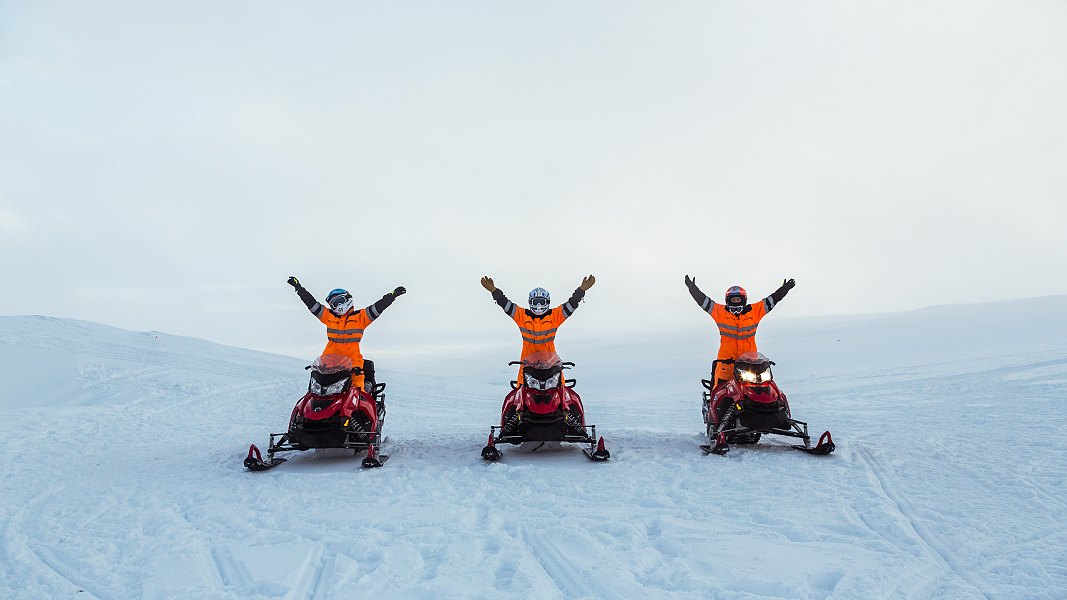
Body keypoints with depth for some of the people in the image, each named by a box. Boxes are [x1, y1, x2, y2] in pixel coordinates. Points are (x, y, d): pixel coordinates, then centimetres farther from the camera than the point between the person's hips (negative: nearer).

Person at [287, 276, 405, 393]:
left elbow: (377, 308, 5)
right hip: (330, 356, 3)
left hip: (352, 357, -3)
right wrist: (299, 288, 15)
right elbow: (312, 304, 18)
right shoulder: (329, 316, 17)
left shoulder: (360, 317, 10)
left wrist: (393, 295, -4)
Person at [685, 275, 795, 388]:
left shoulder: (755, 311, 9)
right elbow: (703, 300, 6)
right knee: (720, 386, -8)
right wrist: (692, 287, 1)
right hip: (726, 357, -1)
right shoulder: (721, 311, 6)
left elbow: (772, 299, 14)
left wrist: (784, 289, 12)